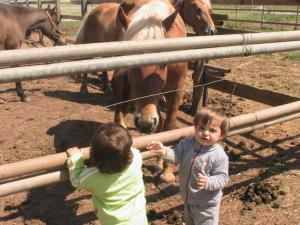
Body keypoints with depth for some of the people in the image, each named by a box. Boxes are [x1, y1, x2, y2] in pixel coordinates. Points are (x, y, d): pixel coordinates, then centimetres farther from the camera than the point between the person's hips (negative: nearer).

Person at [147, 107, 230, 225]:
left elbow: (222, 177, -25)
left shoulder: (219, 156, -27)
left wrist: (208, 182, -43)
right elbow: (176, 155, -17)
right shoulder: (188, 143, -13)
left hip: (206, 203, -5)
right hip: (188, 198, 6)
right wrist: (164, 151, -36)